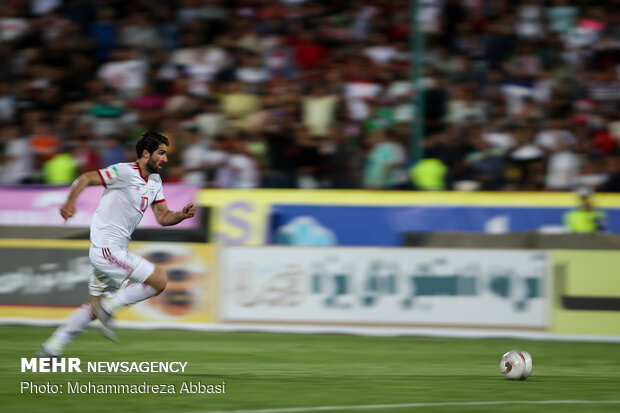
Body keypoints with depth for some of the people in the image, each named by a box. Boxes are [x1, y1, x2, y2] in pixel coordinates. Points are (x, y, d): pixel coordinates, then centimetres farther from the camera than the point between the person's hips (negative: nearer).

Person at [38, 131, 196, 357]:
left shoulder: (155, 181, 14)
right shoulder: (125, 172, -13)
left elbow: (163, 217, 14)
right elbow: (86, 178, -16)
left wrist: (183, 214, -6)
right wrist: (70, 202, -32)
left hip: (116, 251, 10)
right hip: (107, 249, -10)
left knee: (95, 307, 18)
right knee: (159, 280, -14)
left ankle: (52, 347, 23)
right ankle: (109, 307, -5)